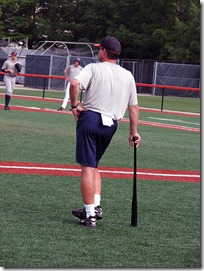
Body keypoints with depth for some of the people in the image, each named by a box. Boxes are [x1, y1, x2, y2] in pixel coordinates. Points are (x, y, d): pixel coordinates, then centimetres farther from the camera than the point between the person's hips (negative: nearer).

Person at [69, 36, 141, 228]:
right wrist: (134, 132, 18)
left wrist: (74, 105, -6)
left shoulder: (94, 68, -1)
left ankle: (90, 215, -7)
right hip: (111, 125, 5)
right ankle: (95, 206, 8)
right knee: (93, 165, 20)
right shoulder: (128, 76, 13)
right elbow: (134, 106, 12)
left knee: (88, 167, -4)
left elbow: (74, 84, -19)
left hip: (90, 118, -5)